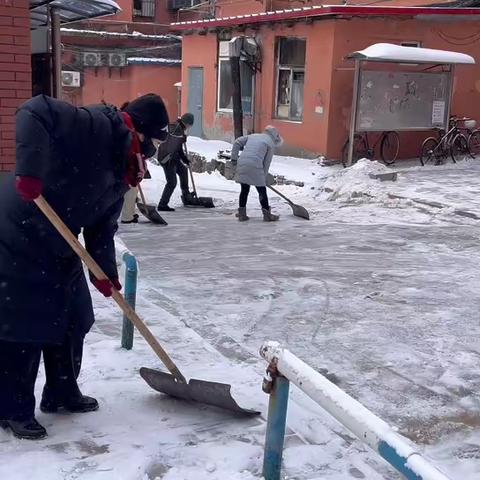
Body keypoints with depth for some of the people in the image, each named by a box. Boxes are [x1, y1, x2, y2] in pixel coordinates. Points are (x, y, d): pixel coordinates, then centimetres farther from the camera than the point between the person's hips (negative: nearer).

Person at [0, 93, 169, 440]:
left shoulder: (123, 171, 9)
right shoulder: (96, 127, -18)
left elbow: (102, 227, 8)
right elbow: (34, 112, -31)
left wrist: (105, 271, -4)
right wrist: (30, 170, -41)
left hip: (60, 248, 10)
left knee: (73, 319, 16)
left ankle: (62, 393, 33)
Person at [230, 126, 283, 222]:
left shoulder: (253, 135, 25)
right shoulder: (271, 143, 10)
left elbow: (237, 142, 17)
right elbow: (267, 163, 6)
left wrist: (234, 158, 17)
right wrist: (264, 177, 13)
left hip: (242, 164, 5)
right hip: (255, 167, -5)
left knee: (244, 190, 16)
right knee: (262, 191, 7)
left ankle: (242, 214, 19)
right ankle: (267, 214, 14)